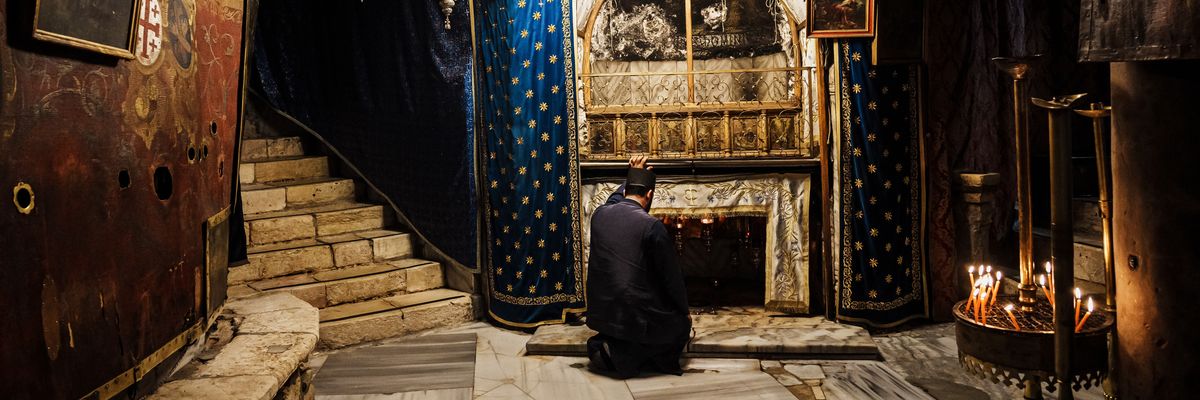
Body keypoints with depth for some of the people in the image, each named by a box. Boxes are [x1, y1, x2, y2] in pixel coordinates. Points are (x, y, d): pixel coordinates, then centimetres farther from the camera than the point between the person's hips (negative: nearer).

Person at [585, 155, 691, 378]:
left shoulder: (600, 215, 1)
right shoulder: (652, 226, -15)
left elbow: (615, 199, 29)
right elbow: (671, 276, -7)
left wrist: (633, 175, 37)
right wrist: (684, 311, 8)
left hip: (601, 313, 6)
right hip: (637, 316, -6)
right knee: (682, 325, 20)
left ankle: (610, 346, 4)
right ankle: (625, 356, 2)